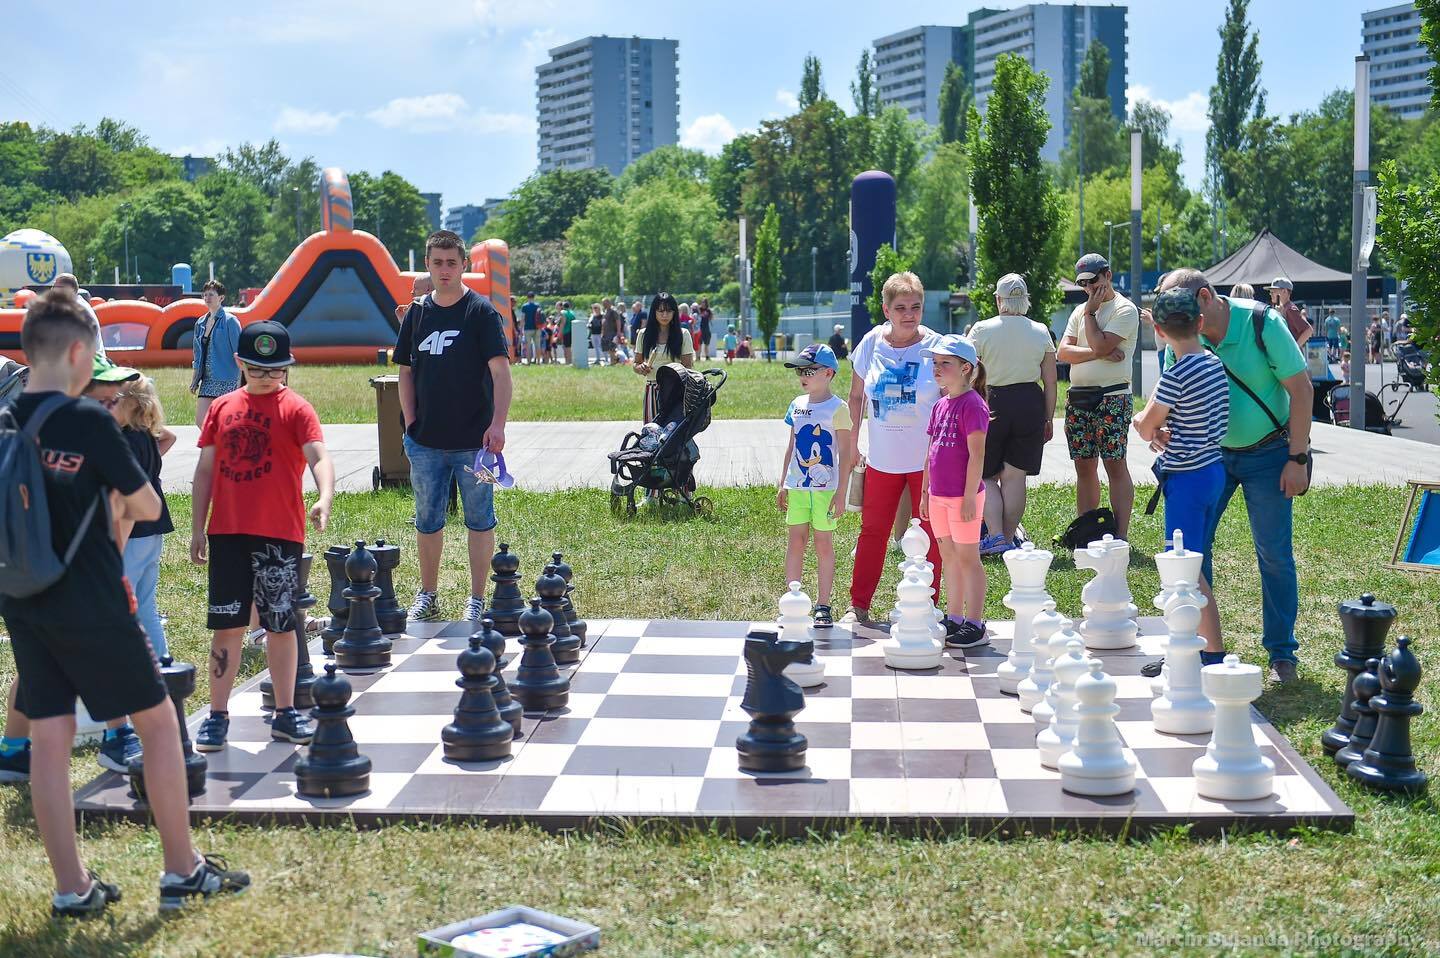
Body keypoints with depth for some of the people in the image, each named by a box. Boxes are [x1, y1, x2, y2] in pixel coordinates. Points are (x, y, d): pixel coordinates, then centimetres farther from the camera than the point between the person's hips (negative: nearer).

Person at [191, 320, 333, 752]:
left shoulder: (295, 408, -4)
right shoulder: (222, 407, 8)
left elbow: (319, 457, -18)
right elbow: (205, 470, 12)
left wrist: (324, 499, -37)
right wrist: (197, 528, 9)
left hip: (280, 534, -3)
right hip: (227, 533, 3)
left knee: (280, 624, 6)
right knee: (226, 625, 6)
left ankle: (285, 713, 18)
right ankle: (217, 716, 14)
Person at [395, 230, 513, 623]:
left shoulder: (481, 311, -6)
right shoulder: (417, 314, 7)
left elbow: (500, 370, -13)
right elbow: (406, 372, 13)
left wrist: (497, 424, -24)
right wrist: (411, 423, 3)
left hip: (473, 441, -4)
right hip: (426, 441, 4)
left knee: (479, 520, 5)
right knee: (427, 521, 12)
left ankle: (477, 599, 15)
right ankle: (428, 596, 25)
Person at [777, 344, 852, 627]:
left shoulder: (837, 408, -8)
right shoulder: (797, 405, 8)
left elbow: (845, 454, -8)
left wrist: (841, 493, -12)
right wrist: (782, 485, 13)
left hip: (826, 488, -5)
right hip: (797, 487, 5)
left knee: (823, 544, 3)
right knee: (795, 542, 5)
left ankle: (823, 605, 10)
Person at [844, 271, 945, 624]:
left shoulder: (936, 347, -7)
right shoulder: (872, 343, 0)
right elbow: (857, 396, 11)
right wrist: (852, 443, 10)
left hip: (927, 459, -2)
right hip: (882, 459, 2)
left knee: (929, 535, 4)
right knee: (872, 531, 8)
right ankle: (858, 606, 17)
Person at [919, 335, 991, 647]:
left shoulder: (972, 404, -14)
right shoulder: (940, 405, 12)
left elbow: (977, 454, -17)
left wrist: (969, 497, -19)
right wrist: (925, 492, 16)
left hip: (963, 497, -8)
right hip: (939, 495, 8)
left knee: (967, 558, -2)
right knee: (948, 556, 14)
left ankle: (974, 625, 4)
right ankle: (954, 618, 23)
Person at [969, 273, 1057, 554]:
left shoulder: (981, 330, -5)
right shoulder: (1041, 333, 4)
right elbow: (1050, 382, 5)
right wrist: (1049, 419, 13)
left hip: (992, 404, -2)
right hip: (1030, 405, 2)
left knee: (986, 476, 10)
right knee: (1015, 477, 7)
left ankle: (996, 537, -1)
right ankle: (1009, 538, 11)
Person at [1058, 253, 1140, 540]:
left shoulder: (1124, 309, -5)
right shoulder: (1080, 311, 17)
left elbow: (1100, 345, -18)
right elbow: (1063, 352, 4)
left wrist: (1090, 312, -6)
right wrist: (1099, 354, -10)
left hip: (1111, 397, -7)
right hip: (1078, 397, 7)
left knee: (1115, 465, -8)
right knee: (1084, 466, 8)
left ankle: (1120, 535, -9)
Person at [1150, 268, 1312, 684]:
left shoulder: (1261, 323, -20)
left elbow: (1301, 388, -16)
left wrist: (1298, 459, -17)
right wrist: (1162, 430, -24)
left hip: (1267, 454, -4)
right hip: (1212, 452, 4)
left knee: (1274, 553, -1)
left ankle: (1281, 653, 10)